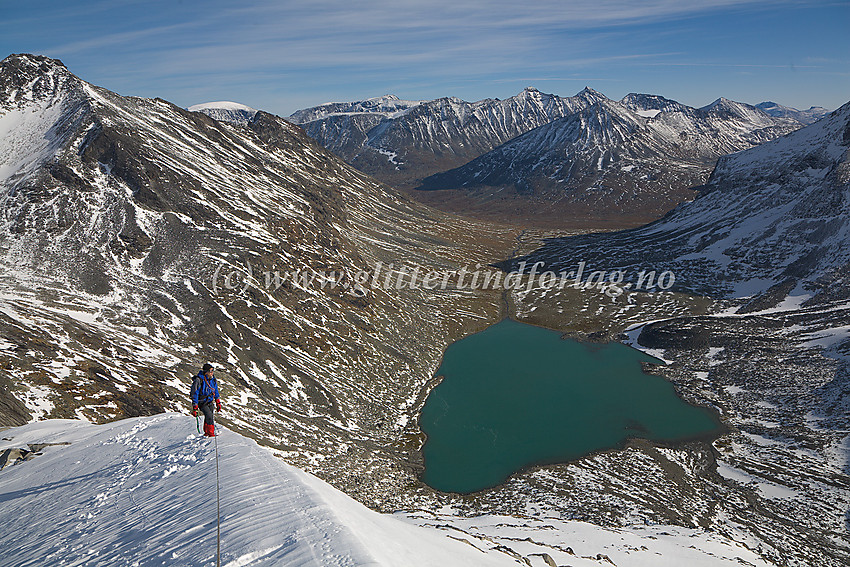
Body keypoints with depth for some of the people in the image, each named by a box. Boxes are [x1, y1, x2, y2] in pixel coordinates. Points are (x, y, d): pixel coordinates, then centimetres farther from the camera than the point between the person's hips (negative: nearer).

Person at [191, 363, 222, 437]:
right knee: (209, 415, -21)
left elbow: (216, 391, 13)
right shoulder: (199, 380, -21)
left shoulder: (212, 379, -1)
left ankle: (206, 433, 34)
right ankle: (211, 433, -13)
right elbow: (195, 394, -16)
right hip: (202, 402, -6)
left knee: (208, 417, 12)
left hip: (210, 402, 6)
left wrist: (218, 403, 14)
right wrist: (194, 408, -16)